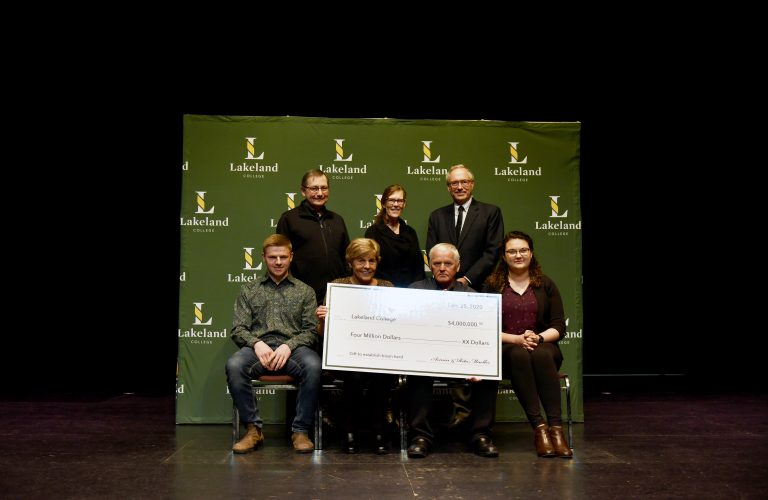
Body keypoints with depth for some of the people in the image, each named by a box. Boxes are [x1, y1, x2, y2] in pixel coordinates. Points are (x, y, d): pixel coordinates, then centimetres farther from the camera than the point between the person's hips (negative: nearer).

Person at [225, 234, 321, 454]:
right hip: (258, 348, 1)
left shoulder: (305, 291, 18)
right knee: (234, 365, -33)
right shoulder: (249, 290, 21)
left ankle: (301, 430, -19)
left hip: (294, 348, -1)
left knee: (313, 365, -35)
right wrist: (257, 343, -11)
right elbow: (238, 329, 11)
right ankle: (254, 429, -17)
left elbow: (311, 330, 7)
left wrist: (289, 346, -12)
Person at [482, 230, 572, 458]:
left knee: (542, 354, -35)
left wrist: (538, 338, -15)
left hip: (543, 347, 1)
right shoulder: (491, 285, 8)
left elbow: (559, 326, 5)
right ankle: (539, 427, -36)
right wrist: (517, 339, -15)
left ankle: (556, 427, -36)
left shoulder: (545, 284, 11)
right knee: (519, 355, -36)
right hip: (505, 349, -1)